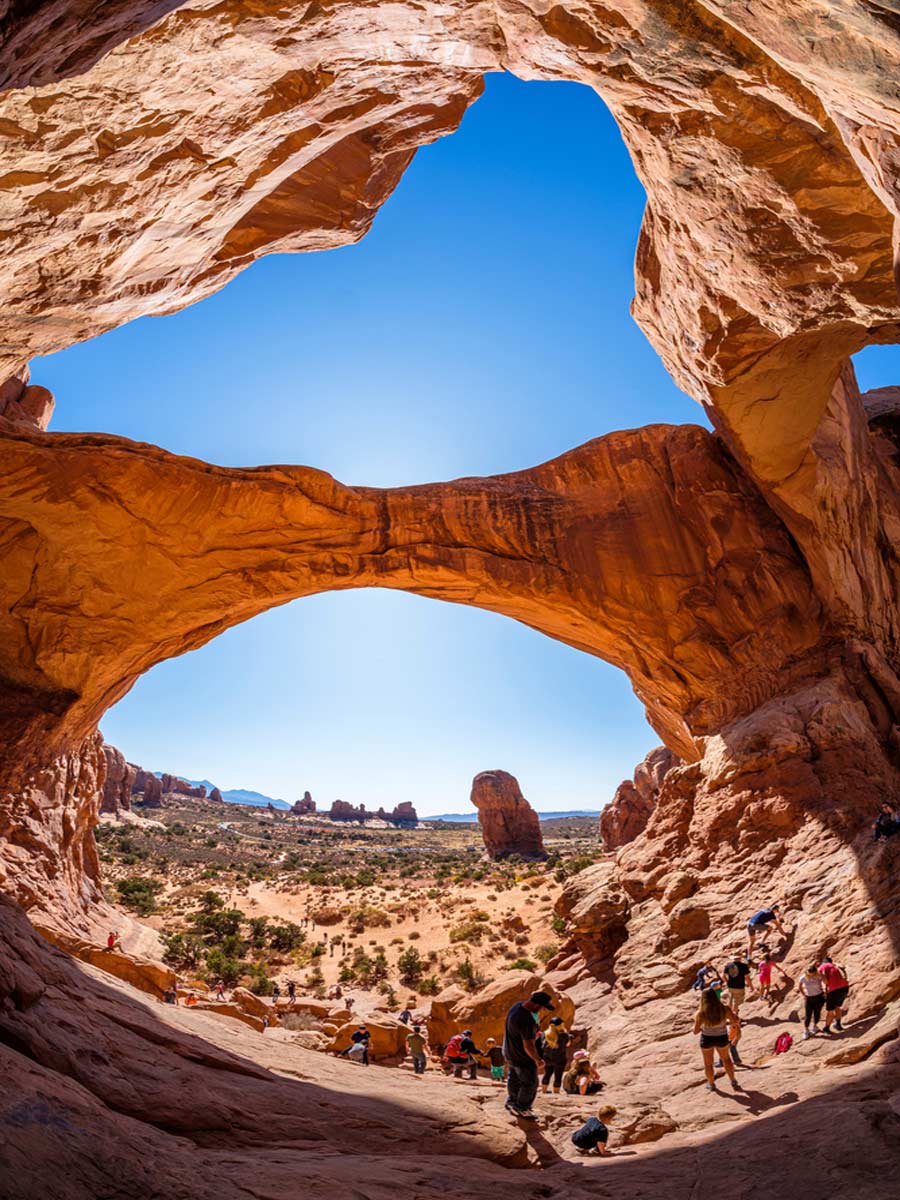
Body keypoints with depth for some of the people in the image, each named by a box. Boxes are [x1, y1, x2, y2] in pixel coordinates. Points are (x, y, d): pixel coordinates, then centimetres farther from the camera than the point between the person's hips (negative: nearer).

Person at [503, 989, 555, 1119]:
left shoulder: (518, 1005, -11)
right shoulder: (526, 1021, -40)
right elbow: (528, 1046, -31)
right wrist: (537, 1060, -13)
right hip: (522, 1058, -9)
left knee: (514, 1079, 28)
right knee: (530, 1084, 14)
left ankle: (511, 1103, 48)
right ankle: (522, 1108, 33)